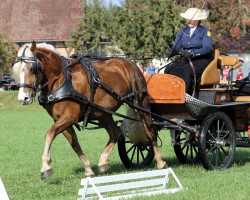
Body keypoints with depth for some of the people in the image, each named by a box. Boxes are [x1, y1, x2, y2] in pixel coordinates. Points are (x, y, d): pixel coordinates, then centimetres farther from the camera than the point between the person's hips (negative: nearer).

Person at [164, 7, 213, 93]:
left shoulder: (204, 31, 1)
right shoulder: (183, 32, 15)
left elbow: (207, 48, -13)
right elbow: (175, 48, 4)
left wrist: (192, 53, -29)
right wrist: (171, 52, -21)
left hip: (201, 59, -5)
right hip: (185, 59, 5)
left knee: (185, 70, -34)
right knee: (169, 69, -23)